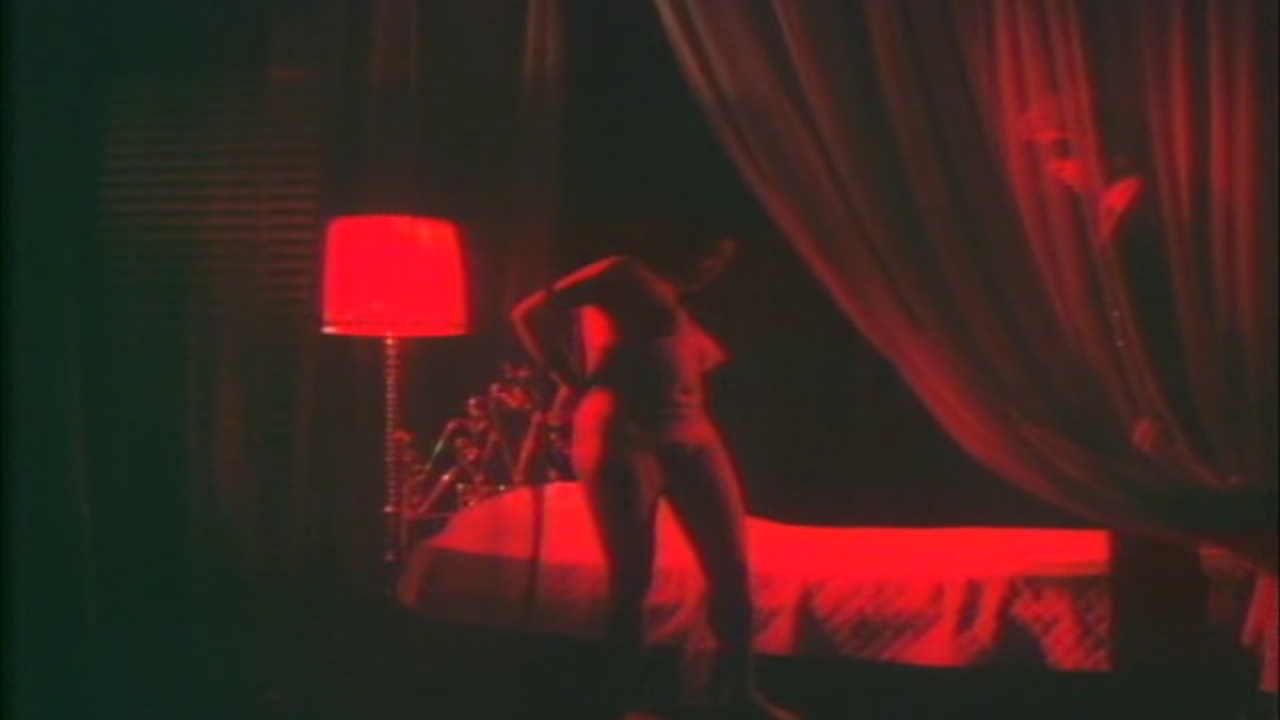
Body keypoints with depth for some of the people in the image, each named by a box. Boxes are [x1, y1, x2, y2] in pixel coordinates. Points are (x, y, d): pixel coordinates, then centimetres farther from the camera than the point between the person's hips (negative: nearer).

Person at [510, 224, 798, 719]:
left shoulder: (674, 300, 26)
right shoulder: (626, 276, 1)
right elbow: (532, 313, -8)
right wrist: (576, 385, -2)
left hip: (690, 434, 8)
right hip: (624, 434, -8)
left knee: (730, 565, 4)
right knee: (631, 576, -4)